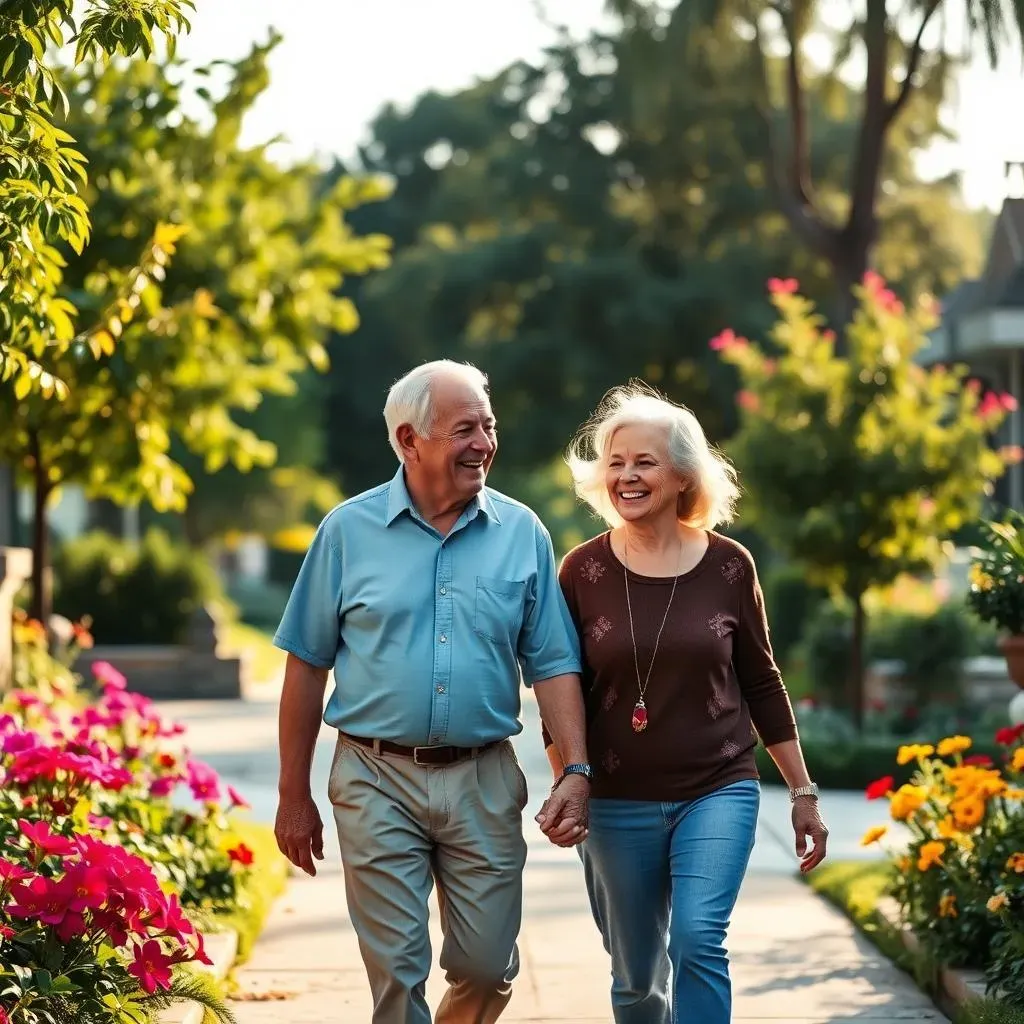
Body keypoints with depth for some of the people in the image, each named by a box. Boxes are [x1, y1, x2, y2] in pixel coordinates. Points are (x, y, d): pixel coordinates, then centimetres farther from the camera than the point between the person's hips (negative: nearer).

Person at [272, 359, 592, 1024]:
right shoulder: (350, 531, -1)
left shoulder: (522, 534, 2)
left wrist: (577, 771, -8)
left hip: (484, 783, 1)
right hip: (378, 781, -1)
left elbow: (553, 665, 4)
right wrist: (294, 796, 3)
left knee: (488, 969, 7)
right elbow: (307, 666, 4)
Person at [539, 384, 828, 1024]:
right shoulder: (584, 571, -3)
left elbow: (762, 684, 6)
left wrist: (803, 792, 8)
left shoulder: (728, 566, -2)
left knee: (698, 940, -21)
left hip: (719, 791, -1)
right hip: (618, 804, 1)